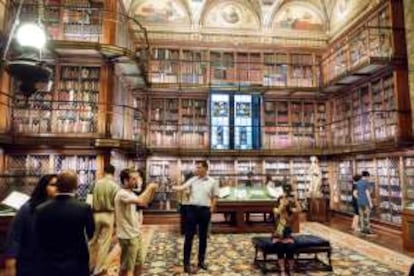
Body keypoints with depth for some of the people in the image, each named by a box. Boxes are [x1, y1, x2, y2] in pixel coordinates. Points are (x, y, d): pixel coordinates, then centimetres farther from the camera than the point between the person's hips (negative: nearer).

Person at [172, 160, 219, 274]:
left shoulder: (212, 182, 2)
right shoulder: (192, 180, 4)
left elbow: (214, 197, 5)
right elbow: (183, 187, -8)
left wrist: (211, 209, -2)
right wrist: (174, 187, -27)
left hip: (205, 210, 0)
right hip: (192, 209, 0)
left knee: (203, 236, 11)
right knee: (189, 236, 1)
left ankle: (201, 261, 27)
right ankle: (186, 264, 8)